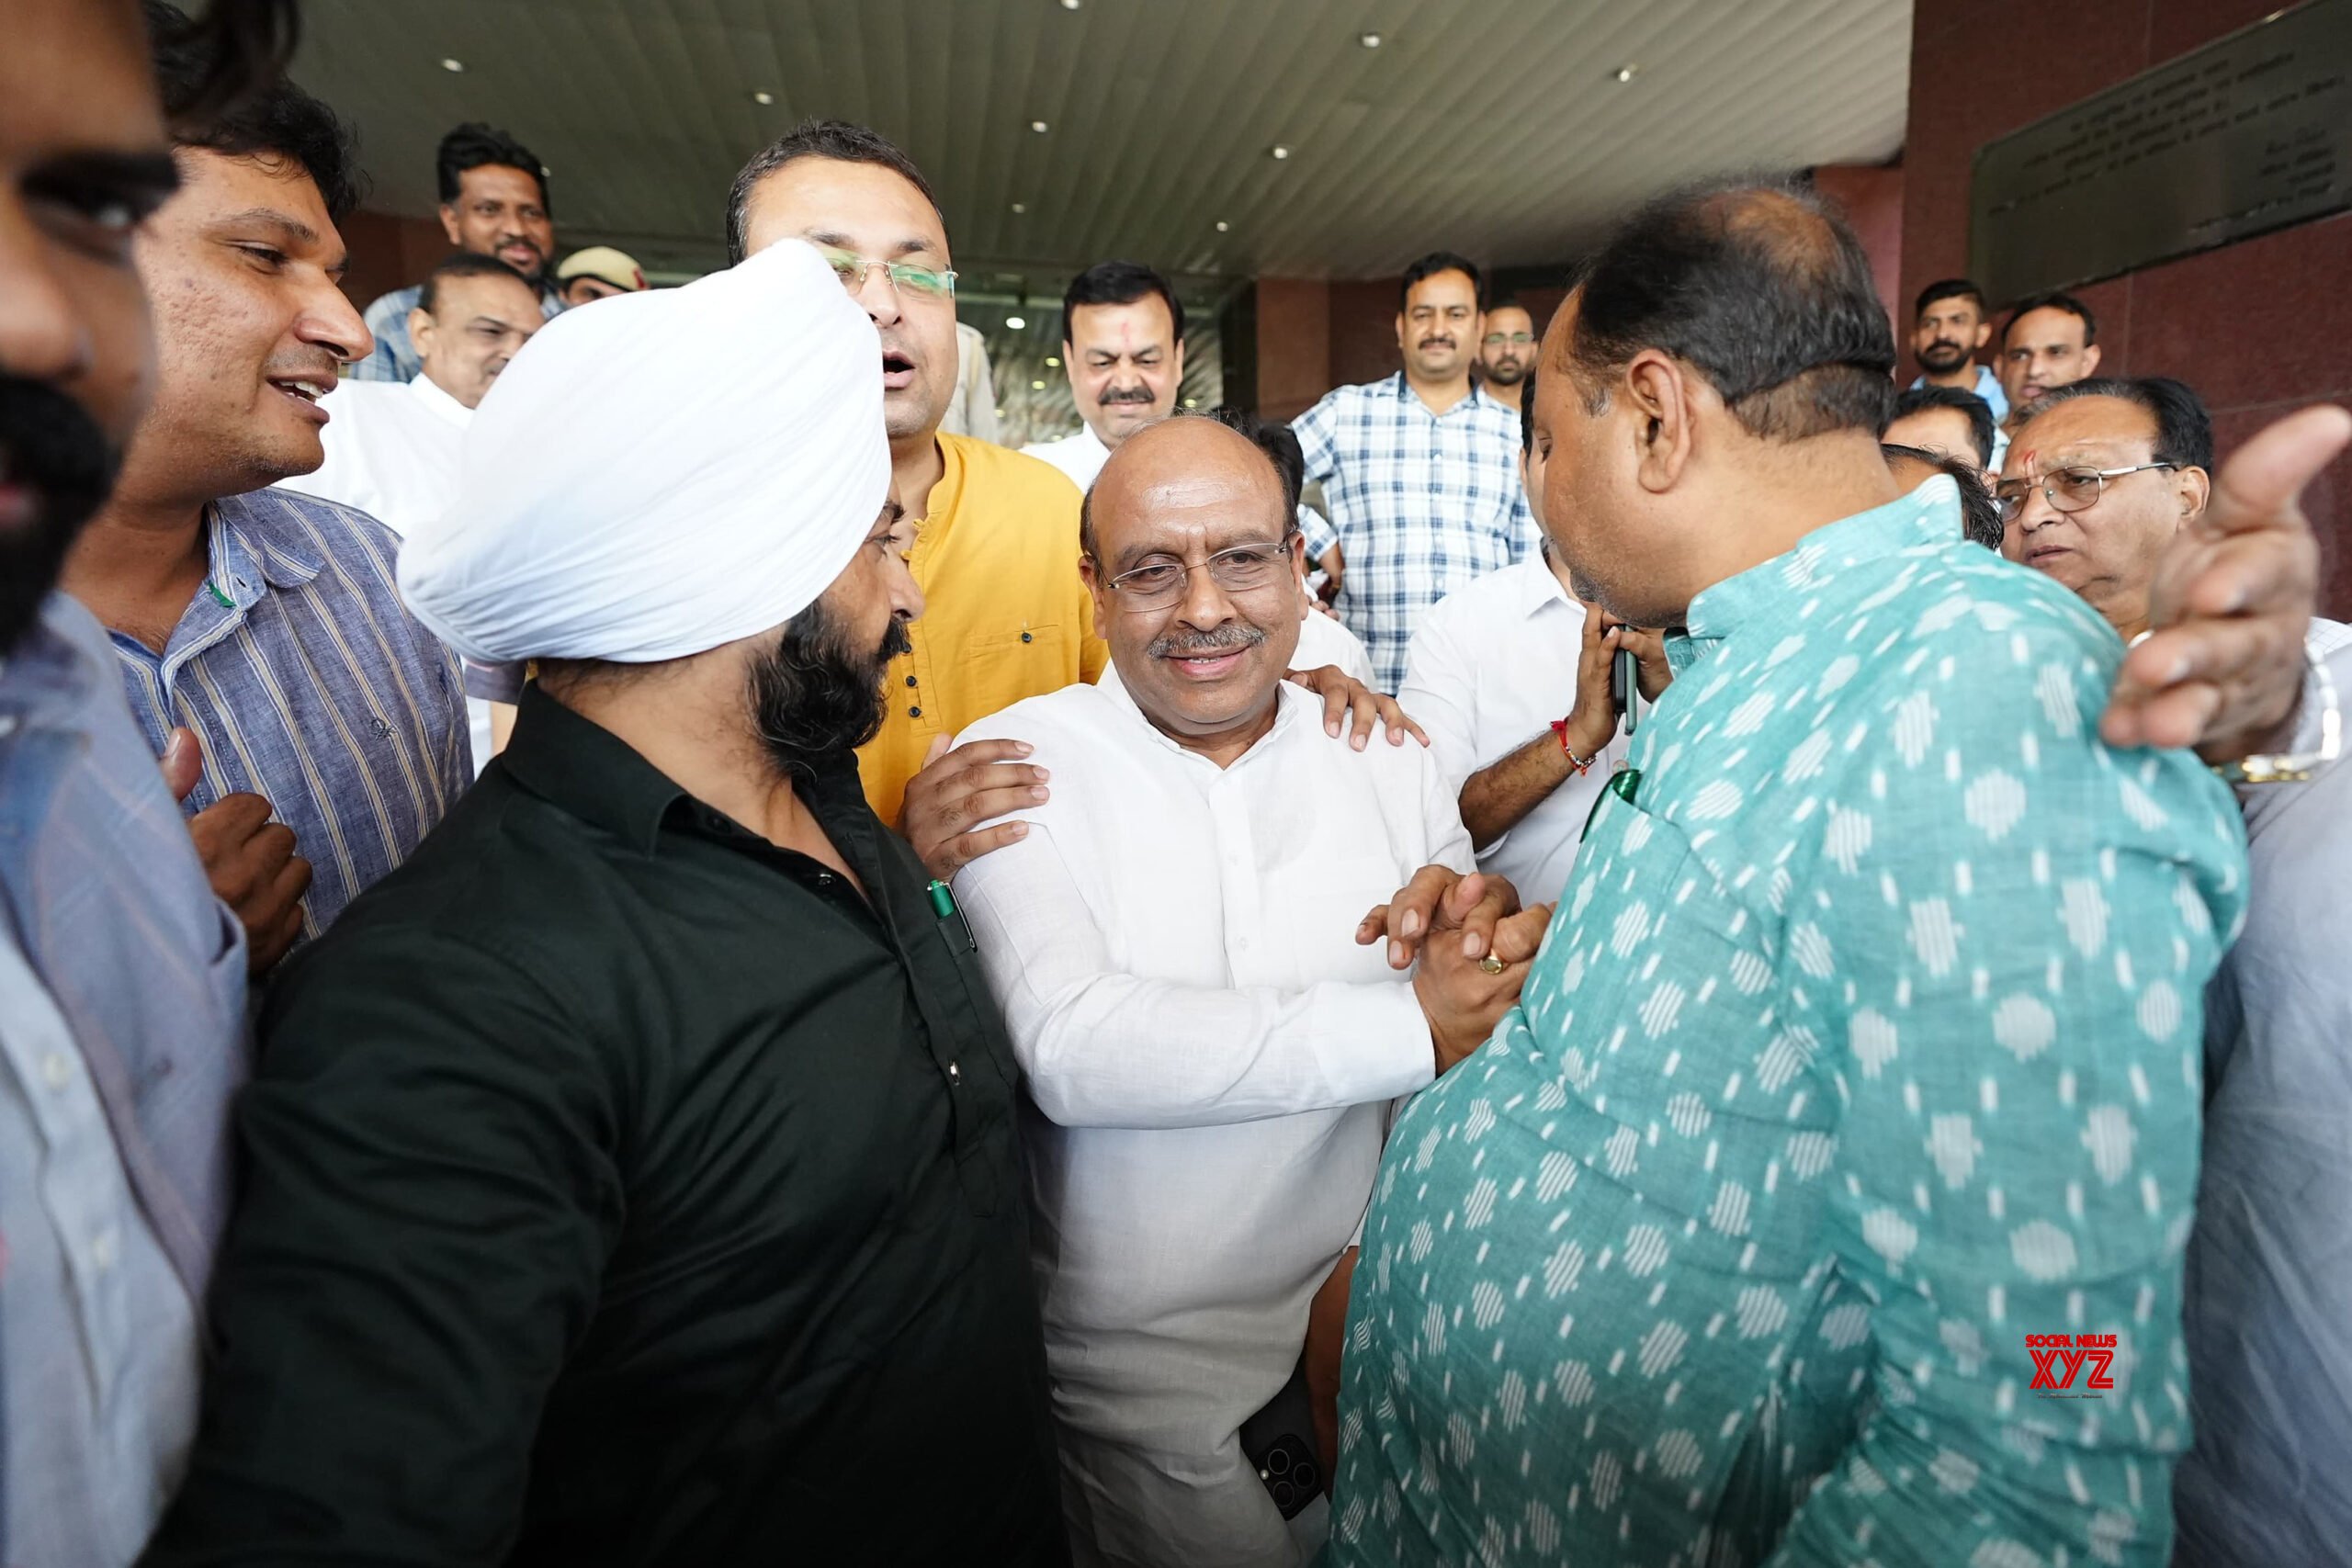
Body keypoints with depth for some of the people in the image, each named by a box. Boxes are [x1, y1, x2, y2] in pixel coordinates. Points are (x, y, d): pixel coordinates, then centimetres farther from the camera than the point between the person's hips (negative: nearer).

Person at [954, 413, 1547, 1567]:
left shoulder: (1389, 758, 1)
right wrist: (1410, 1028, -28)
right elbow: (1070, 1050, -25)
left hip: (1370, 1323, 4)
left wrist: (1478, 937, -25)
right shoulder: (1018, 765, -11)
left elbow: (1482, 1018, -1)